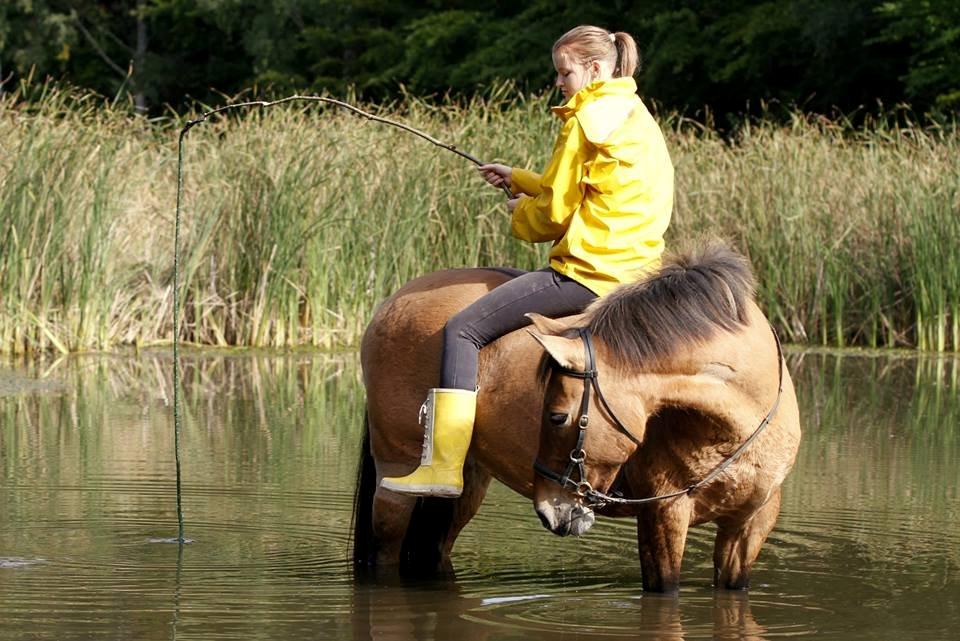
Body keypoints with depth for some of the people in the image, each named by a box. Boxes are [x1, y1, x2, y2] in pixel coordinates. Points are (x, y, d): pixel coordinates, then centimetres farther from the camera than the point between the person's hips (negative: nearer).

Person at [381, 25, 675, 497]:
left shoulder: (588, 118, -10)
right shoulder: (635, 117, 19)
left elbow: (555, 211, -8)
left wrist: (522, 214, 12)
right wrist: (517, 179, 28)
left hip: (589, 272, -11)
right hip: (634, 268, 11)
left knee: (463, 330, -10)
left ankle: (443, 466, -19)